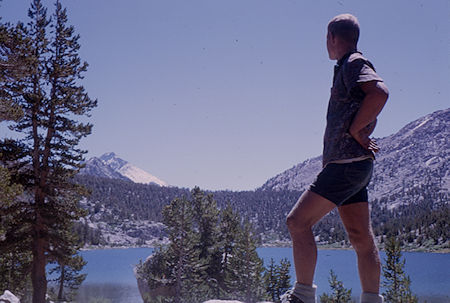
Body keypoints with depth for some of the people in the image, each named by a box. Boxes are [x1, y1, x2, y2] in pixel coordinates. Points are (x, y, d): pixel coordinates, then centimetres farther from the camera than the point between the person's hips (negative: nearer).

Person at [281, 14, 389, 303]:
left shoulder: (355, 64, -8)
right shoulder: (348, 68, 22)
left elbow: (380, 92, -28)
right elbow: (369, 116, 31)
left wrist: (354, 131, -21)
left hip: (347, 165, -10)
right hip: (352, 165, 10)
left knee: (298, 221, -10)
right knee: (362, 238, 9)